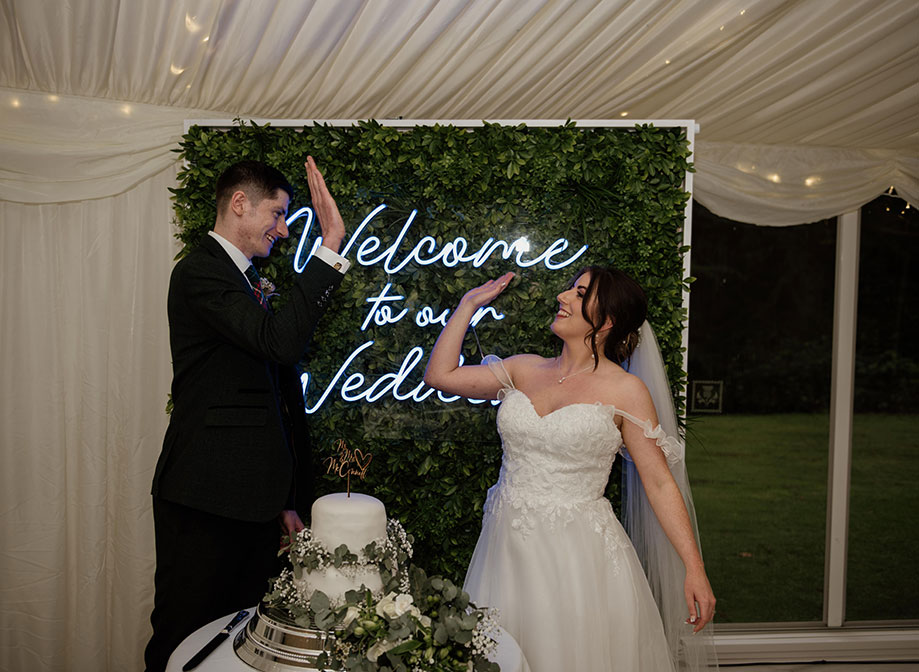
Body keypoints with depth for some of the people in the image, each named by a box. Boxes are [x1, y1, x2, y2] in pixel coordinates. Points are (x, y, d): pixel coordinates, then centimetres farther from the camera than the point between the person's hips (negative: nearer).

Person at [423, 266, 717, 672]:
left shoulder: (624, 390, -6)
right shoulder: (525, 371, 6)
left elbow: (660, 483, -6)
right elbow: (440, 375, 8)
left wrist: (694, 569, -10)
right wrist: (469, 303, 11)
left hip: (579, 553, -4)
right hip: (508, 547, 4)